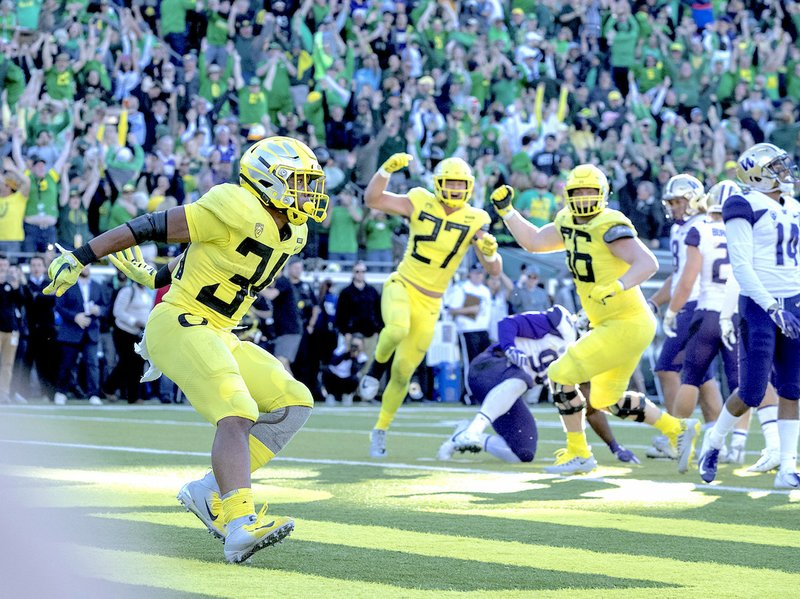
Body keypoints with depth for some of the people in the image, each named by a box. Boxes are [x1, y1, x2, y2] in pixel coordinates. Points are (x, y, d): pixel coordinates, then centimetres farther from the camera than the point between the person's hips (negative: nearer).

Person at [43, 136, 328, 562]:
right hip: (180, 324, -9)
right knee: (236, 415, -25)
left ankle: (212, 493, 0)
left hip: (217, 335, 9)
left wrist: (158, 277, 32)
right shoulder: (238, 210, -18)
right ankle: (241, 525, -37)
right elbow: (154, 225, -14)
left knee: (293, 403, 2)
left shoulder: (292, 235, 9)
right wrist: (79, 258, -11)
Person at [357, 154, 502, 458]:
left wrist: (489, 250, -27)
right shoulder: (420, 202, -6)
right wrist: (387, 169, -24)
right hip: (402, 285, -2)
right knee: (398, 329, -37)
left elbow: (495, 270, -5)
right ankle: (376, 369, -6)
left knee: (402, 374, 7)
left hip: (429, 303, 2)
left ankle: (380, 430, 26)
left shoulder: (474, 221, -4)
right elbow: (372, 199, -10)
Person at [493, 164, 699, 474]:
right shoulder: (569, 223, 6)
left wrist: (616, 287, -44)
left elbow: (648, 263, -32)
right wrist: (506, 210, 15)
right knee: (607, 400, 22)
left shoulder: (609, 227, -21)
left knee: (561, 375, -9)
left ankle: (578, 453, 4)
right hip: (610, 325, 10)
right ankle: (678, 429, 30)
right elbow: (533, 242, 21)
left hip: (627, 326, -10)